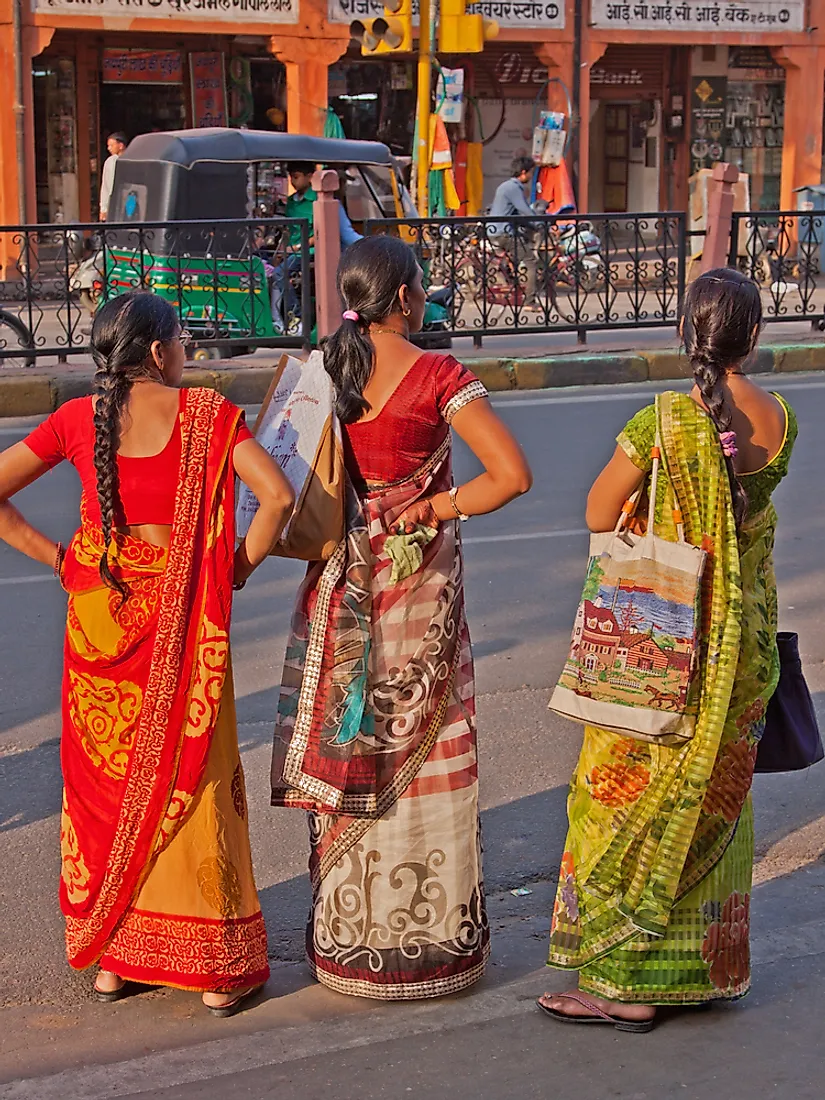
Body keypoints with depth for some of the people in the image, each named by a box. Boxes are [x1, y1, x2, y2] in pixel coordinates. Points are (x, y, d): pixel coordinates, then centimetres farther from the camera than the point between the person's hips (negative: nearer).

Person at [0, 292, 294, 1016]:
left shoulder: (78, 420, 1)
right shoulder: (206, 414, -7)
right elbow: (277, 496, -17)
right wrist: (241, 563, -3)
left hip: (98, 611, 3)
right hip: (180, 618, -2)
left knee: (103, 775, 14)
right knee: (191, 778, 6)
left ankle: (111, 956, 22)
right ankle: (219, 968, 12)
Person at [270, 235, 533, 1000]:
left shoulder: (324, 368, -2)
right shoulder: (438, 377, -14)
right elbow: (511, 475, -20)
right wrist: (436, 508, -10)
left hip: (343, 581, 4)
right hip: (419, 583, -4)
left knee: (348, 746, 13)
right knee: (420, 749, 7)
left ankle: (346, 933, 22)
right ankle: (425, 938, 16)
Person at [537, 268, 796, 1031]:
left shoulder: (664, 421, -19)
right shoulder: (780, 421, -4)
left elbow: (599, 516, -12)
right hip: (747, 637, 5)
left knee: (636, 797, 5)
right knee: (718, 796, 18)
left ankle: (628, 983, 10)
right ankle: (712, 968, 30)